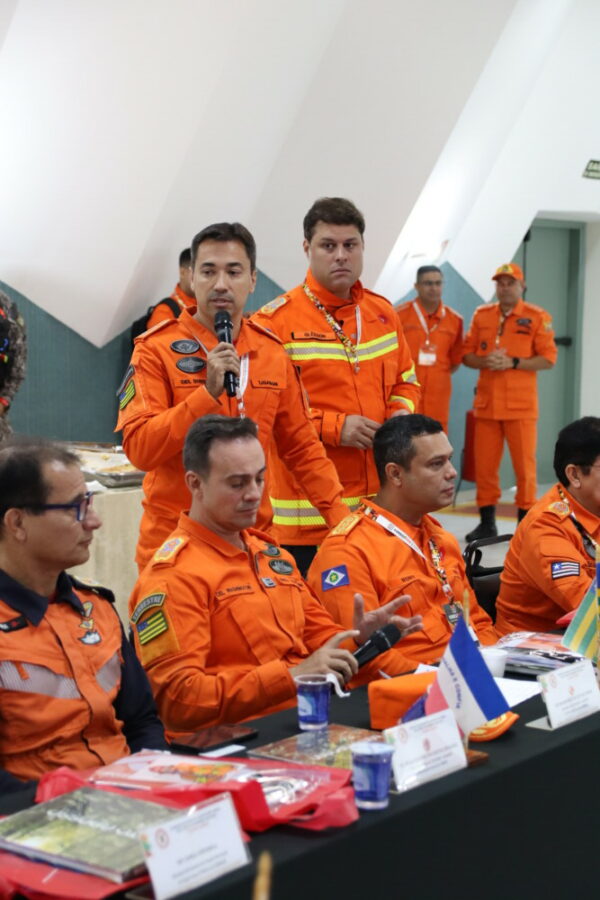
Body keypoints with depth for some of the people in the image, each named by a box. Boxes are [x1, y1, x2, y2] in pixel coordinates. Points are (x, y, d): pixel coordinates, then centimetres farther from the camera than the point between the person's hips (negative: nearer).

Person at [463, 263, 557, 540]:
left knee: (524, 465, -1)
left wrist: (512, 363, -16)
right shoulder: (481, 315, 10)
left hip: (521, 405, -3)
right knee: (484, 465, 6)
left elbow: (548, 359, -5)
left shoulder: (537, 317, 0)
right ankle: (487, 522, 17)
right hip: (486, 403, 3)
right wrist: (485, 361, -11)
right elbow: (467, 354, 10)